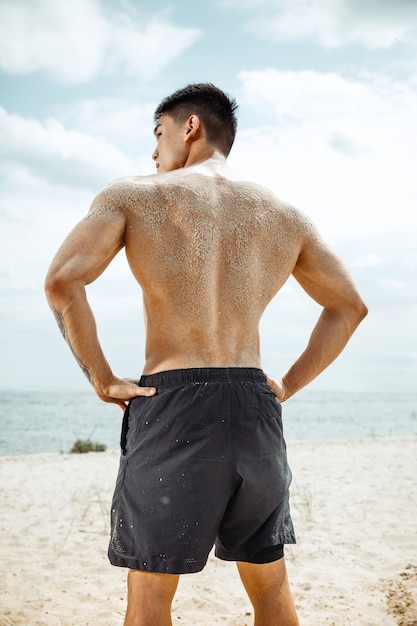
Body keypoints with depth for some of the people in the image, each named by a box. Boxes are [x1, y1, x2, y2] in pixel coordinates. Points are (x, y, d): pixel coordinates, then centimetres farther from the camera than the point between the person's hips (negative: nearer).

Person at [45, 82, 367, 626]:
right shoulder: (285, 215, 13)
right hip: (256, 412, 4)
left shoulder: (134, 195, 1)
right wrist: (289, 385, 15)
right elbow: (349, 305, 17)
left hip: (171, 406, -4)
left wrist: (101, 379, -5)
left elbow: (63, 280, -13)